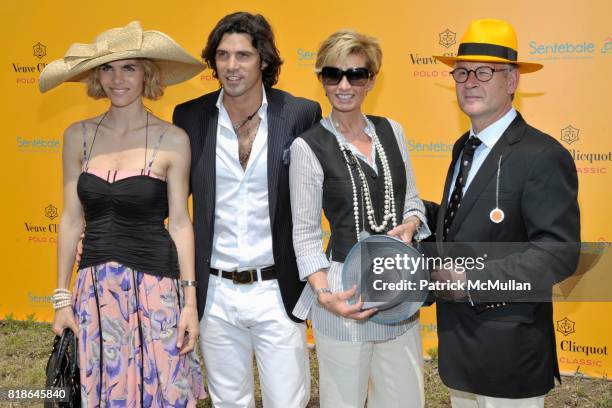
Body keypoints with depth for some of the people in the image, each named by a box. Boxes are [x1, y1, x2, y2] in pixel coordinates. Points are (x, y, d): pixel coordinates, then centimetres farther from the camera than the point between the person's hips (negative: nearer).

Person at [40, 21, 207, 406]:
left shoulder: (172, 139, -5)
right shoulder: (79, 136, 4)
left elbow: (179, 222, -3)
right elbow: (72, 219, 7)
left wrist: (190, 301, -5)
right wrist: (63, 296, 8)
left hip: (154, 285, -3)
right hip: (95, 286, 3)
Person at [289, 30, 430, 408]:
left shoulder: (391, 131, 5)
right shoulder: (308, 146, -9)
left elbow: (413, 201, 13)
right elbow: (305, 232, -7)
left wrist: (410, 225, -10)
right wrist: (324, 294, -20)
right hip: (346, 291, -5)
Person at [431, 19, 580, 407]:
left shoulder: (542, 156, -19)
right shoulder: (464, 147, 9)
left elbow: (559, 252, -23)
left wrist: (474, 280, -27)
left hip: (507, 349, -8)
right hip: (457, 336, 8)